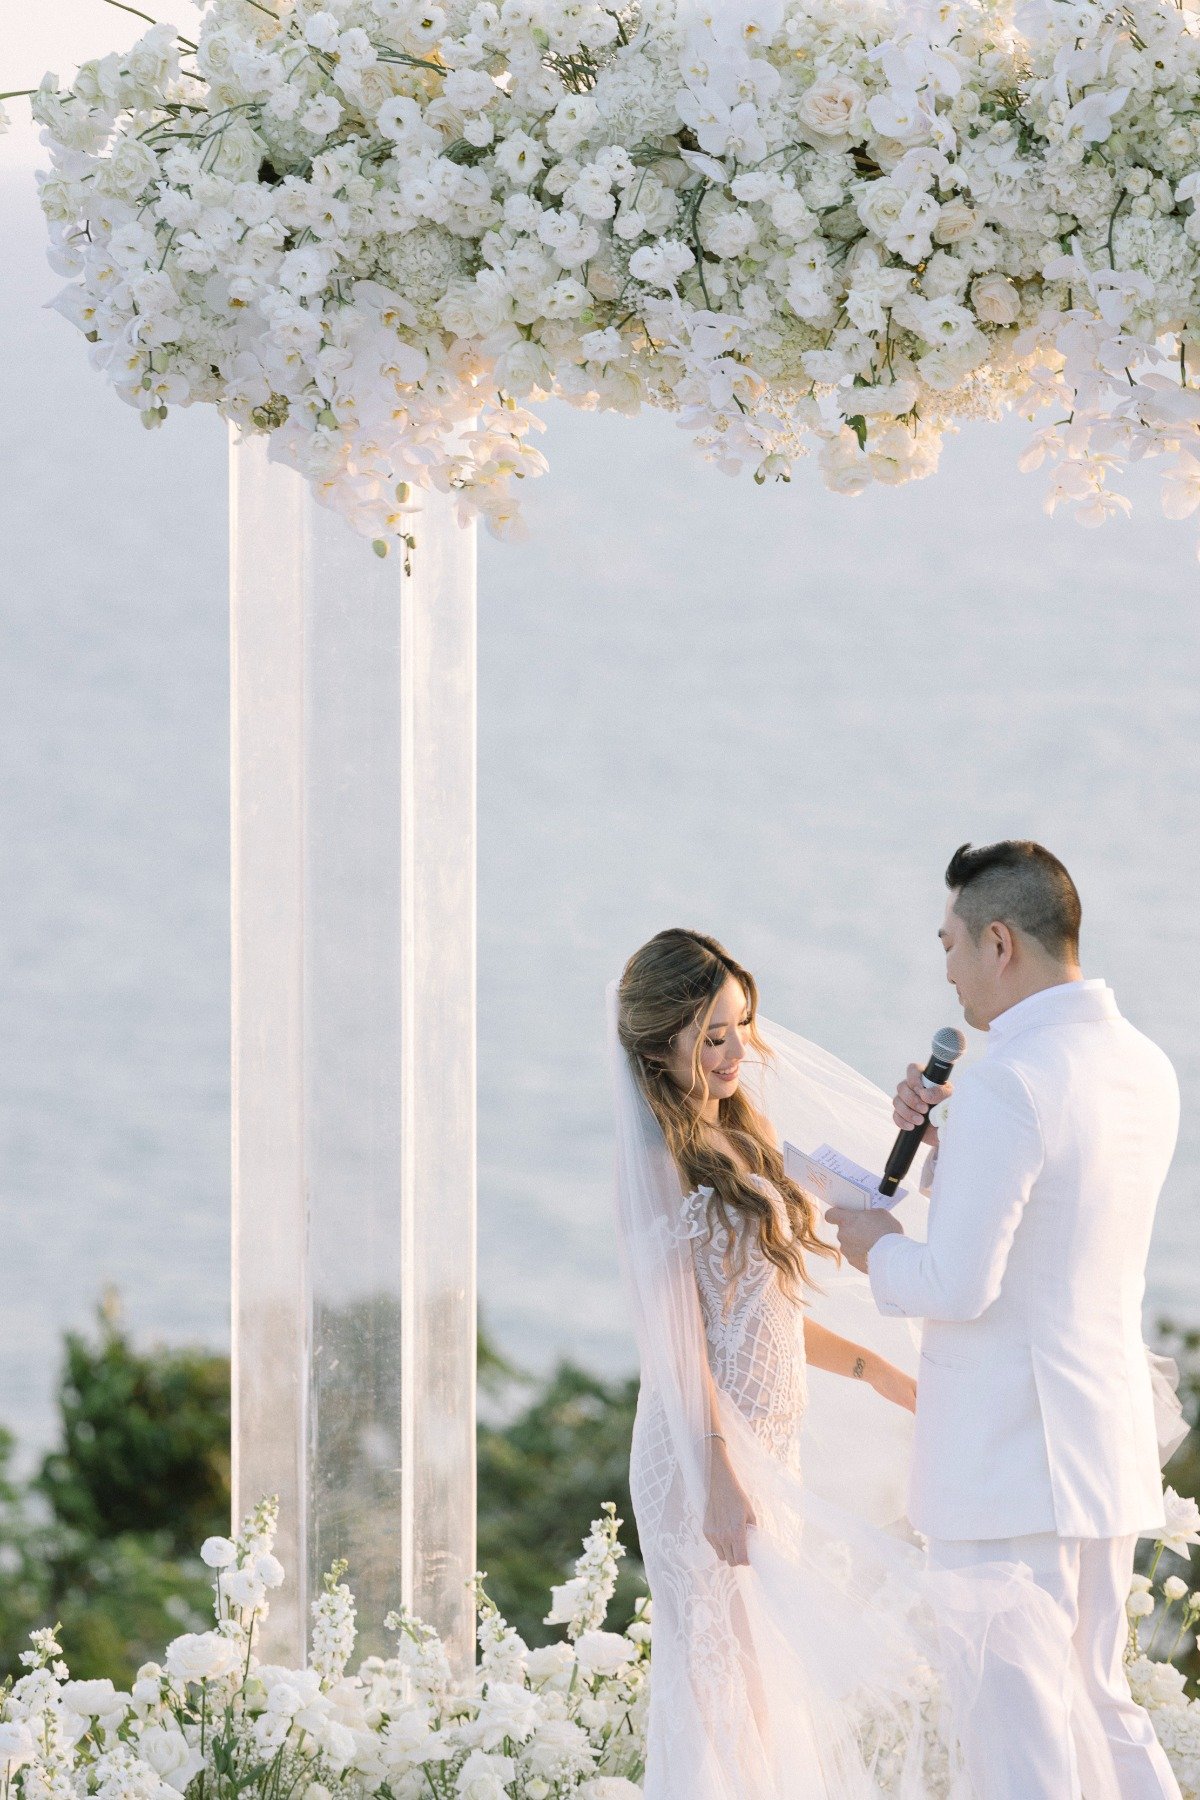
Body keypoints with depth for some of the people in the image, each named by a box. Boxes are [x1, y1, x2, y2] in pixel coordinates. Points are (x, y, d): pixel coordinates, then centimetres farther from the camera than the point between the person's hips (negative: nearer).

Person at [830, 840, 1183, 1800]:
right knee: (1098, 1707, 19)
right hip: (1111, 1450, 9)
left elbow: (956, 1284, -22)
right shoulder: (1145, 1068, 9)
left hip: (1004, 1461, -9)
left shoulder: (1007, 1085, -19)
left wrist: (880, 1248, -3)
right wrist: (943, 1142, 9)